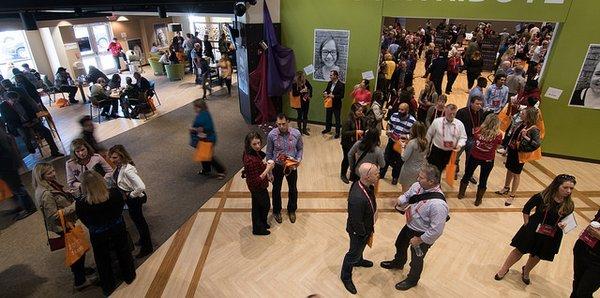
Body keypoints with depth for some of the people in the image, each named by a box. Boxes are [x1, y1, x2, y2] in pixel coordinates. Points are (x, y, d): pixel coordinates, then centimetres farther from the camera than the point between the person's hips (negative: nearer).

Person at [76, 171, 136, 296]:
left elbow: (87, 224, -11)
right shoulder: (115, 193, -27)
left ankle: (109, 289, 48)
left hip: (99, 238, -1)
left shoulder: (80, 205, -31)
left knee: (103, 262, 25)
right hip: (119, 231, 1)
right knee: (124, 254, 27)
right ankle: (130, 277, 51)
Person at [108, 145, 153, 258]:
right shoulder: (118, 166, -7)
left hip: (134, 198, -9)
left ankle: (146, 247, 31)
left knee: (138, 219, 9)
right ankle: (144, 239, 52)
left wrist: (130, 195, -25)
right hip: (127, 197, 9)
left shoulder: (127, 169, -34)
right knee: (137, 218, 26)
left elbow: (141, 187, -42)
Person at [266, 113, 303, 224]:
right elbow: (269, 154, -7)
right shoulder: (271, 135, -18)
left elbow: (300, 148, 1)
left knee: (293, 189, 18)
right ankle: (276, 211, 43)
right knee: (276, 190, 17)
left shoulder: (296, 133, -16)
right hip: (277, 166, -1)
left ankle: (292, 210, 44)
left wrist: (299, 159, -17)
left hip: (292, 166, 1)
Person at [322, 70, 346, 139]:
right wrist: (325, 92, -7)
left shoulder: (341, 85, -16)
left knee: (337, 119, 6)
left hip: (336, 105, -6)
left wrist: (333, 96, -27)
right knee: (328, 117, 20)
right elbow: (326, 90, 16)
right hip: (329, 103, 6)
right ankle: (328, 129, 41)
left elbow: (342, 96, -19)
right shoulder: (329, 83, 4)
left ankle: (337, 132, 18)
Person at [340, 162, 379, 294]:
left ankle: (358, 261, 64)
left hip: (366, 226, 8)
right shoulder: (358, 198, -44)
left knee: (360, 247, 34)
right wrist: (366, 234, -14)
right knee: (354, 253, 18)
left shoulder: (366, 185, -16)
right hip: (358, 231, -7)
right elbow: (356, 222, -31)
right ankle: (346, 276, 43)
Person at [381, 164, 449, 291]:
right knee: (400, 245, 31)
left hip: (422, 235, -7)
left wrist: (420, 240, -20)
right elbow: (407, 195, 4)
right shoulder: (418, 186, -17)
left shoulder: (438, 204, -39)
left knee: (416, 259, 21)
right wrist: (400, 201, -19)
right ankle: (398, 263, 64)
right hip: (409, 226, 7)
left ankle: (412, 280, 52)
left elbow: (436, 230, -32)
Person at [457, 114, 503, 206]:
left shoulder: (478, 130, -14)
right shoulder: (498, 135, -17)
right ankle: (478, 200, 28)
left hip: (474, 156, 1)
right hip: (488, 160, -1)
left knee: (467, 175, 20)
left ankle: (461, 194, 35)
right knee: (483, 180, 15)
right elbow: (497, 146, -3)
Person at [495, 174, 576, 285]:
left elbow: (566, 221, 4)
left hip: (551, 236, 3)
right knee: (520, 250, 10)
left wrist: (562, 225, -18)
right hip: (533, 230, -3)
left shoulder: (569, 205, -10)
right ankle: (504, 269, 29)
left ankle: (526, 272, 47)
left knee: (537, 256, 20)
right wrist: (527, 225, -6)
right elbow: (526, 210, -6)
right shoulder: (541, 197, -20)